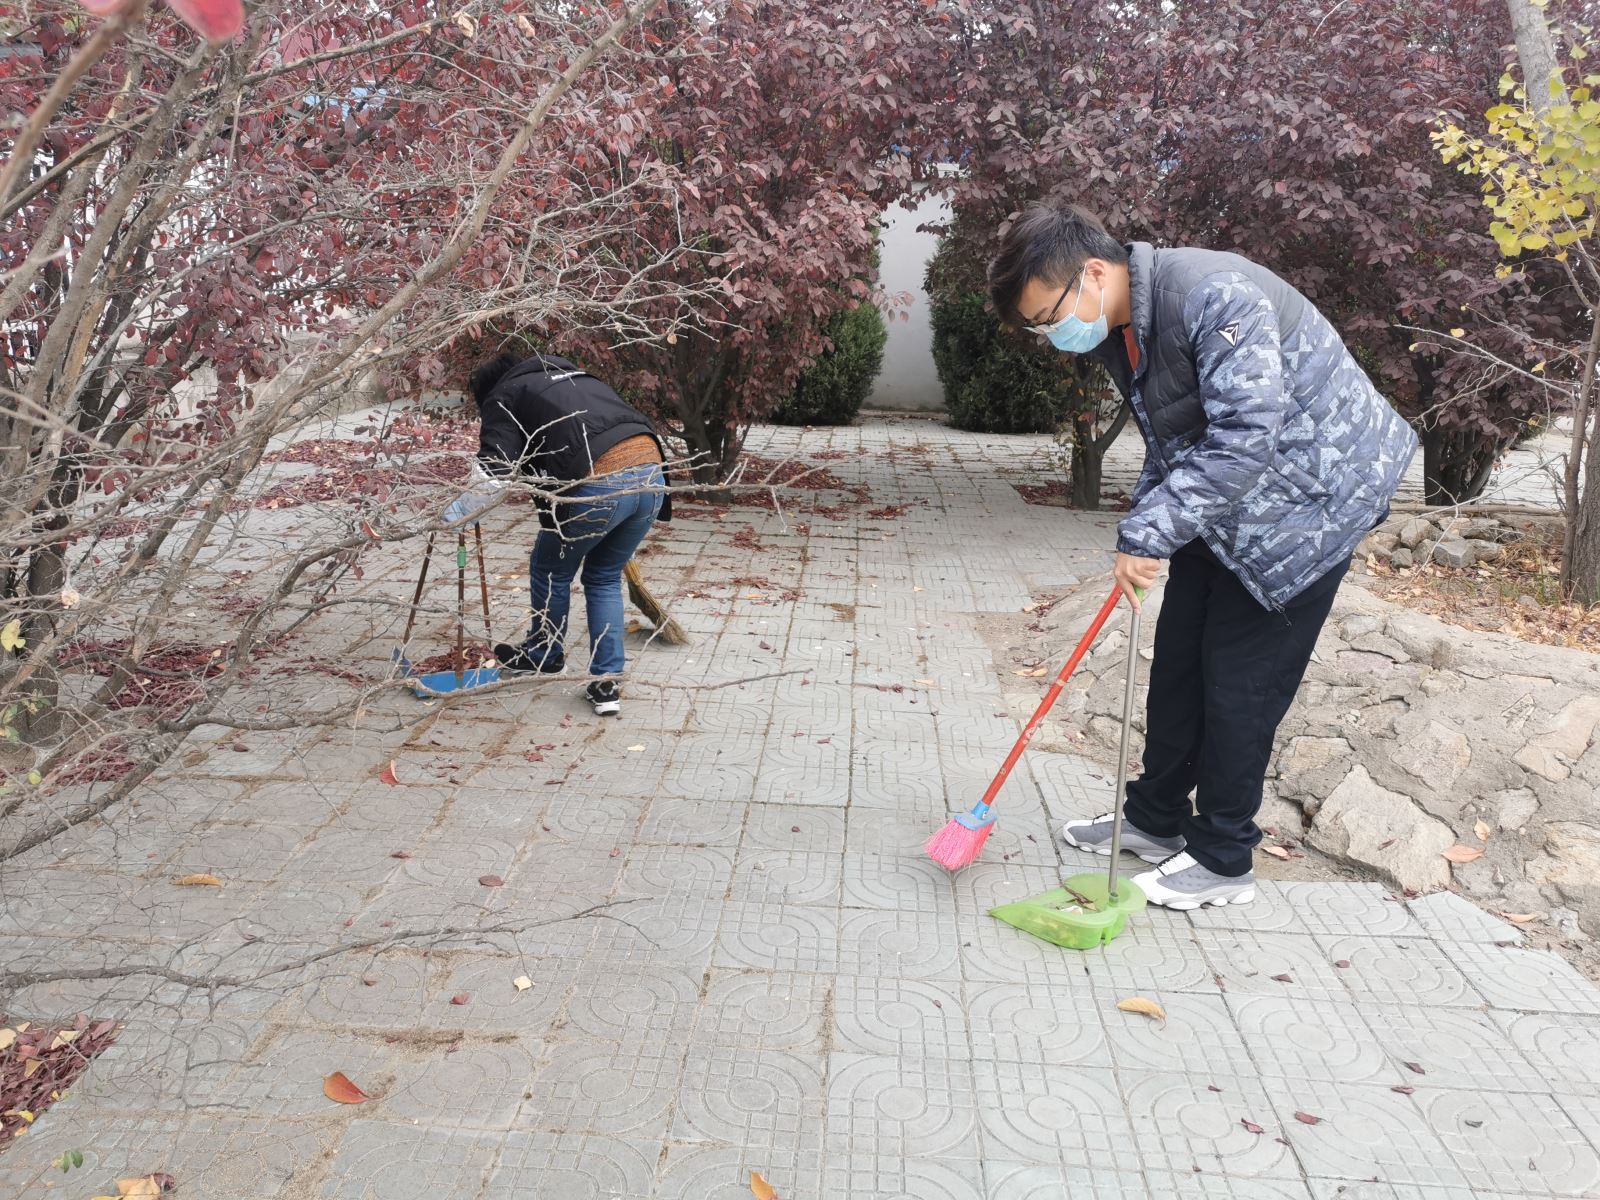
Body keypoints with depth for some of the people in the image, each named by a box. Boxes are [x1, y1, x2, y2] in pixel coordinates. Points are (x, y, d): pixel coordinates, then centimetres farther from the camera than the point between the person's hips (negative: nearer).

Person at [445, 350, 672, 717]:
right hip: (652, 471, 6)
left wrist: (456, 513, 16)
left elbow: (491, 474, 0)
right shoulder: (571, 375, 34)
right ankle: (606, 683, 20)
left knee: (551, 572, 21)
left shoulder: (503, 397, 13)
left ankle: (545, 657, 42)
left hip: (598, 484, -6)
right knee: (605, 578, 23)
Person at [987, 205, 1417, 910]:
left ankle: (1223, 860, 12)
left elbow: (1245, 439, -35)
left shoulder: (1213, 296, -29)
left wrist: (1148, 532, -33)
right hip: (1219, 503, 9)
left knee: (1242, 678, -4)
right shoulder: (1119, 331, 1)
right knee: (1177, 659, 11)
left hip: (1308, 499, -9)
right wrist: (1144, 528, -2)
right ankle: (1156, 821, 27)